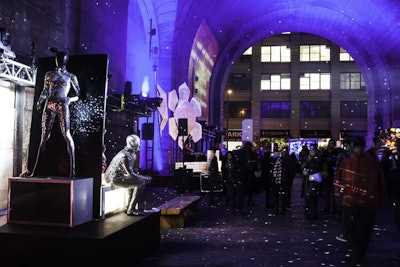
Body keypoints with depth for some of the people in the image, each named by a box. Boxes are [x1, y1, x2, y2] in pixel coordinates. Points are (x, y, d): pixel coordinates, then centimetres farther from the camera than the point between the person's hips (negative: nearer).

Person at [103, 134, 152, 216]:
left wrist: (142, 177, 8)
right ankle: (131, 210, -7)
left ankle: (128, 207, 24)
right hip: (114, 178, -10)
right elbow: (131, 174, -22)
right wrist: (145, 178, -10)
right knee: (141, 183, -15)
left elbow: (130, 170, 18)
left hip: (118, 175, 10)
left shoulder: (131, 153, 7)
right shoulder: (125, 156, -23)